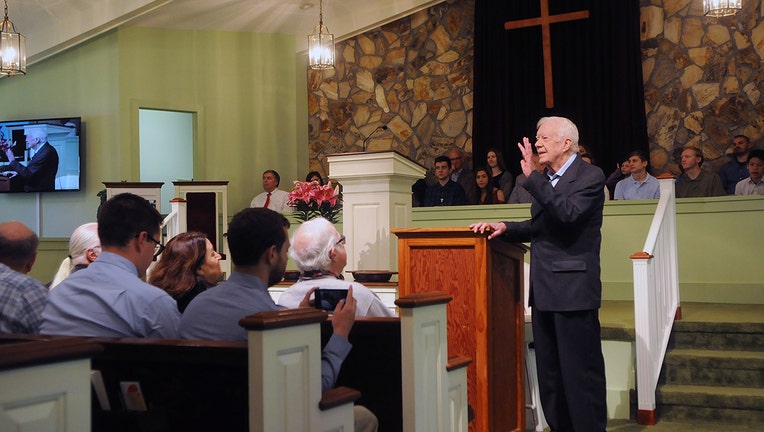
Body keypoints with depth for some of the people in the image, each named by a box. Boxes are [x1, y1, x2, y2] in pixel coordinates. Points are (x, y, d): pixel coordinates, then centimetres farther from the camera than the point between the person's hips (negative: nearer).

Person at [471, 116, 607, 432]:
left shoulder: (590, 176, -8)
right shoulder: (545, 179, 17)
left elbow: (568, 213, -24)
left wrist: (532, 178, -24)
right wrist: (505, 228, 6)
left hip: (573, 289, -8)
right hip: (544, 290, 9)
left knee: (581, 371, -3)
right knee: (549, 373, 14)